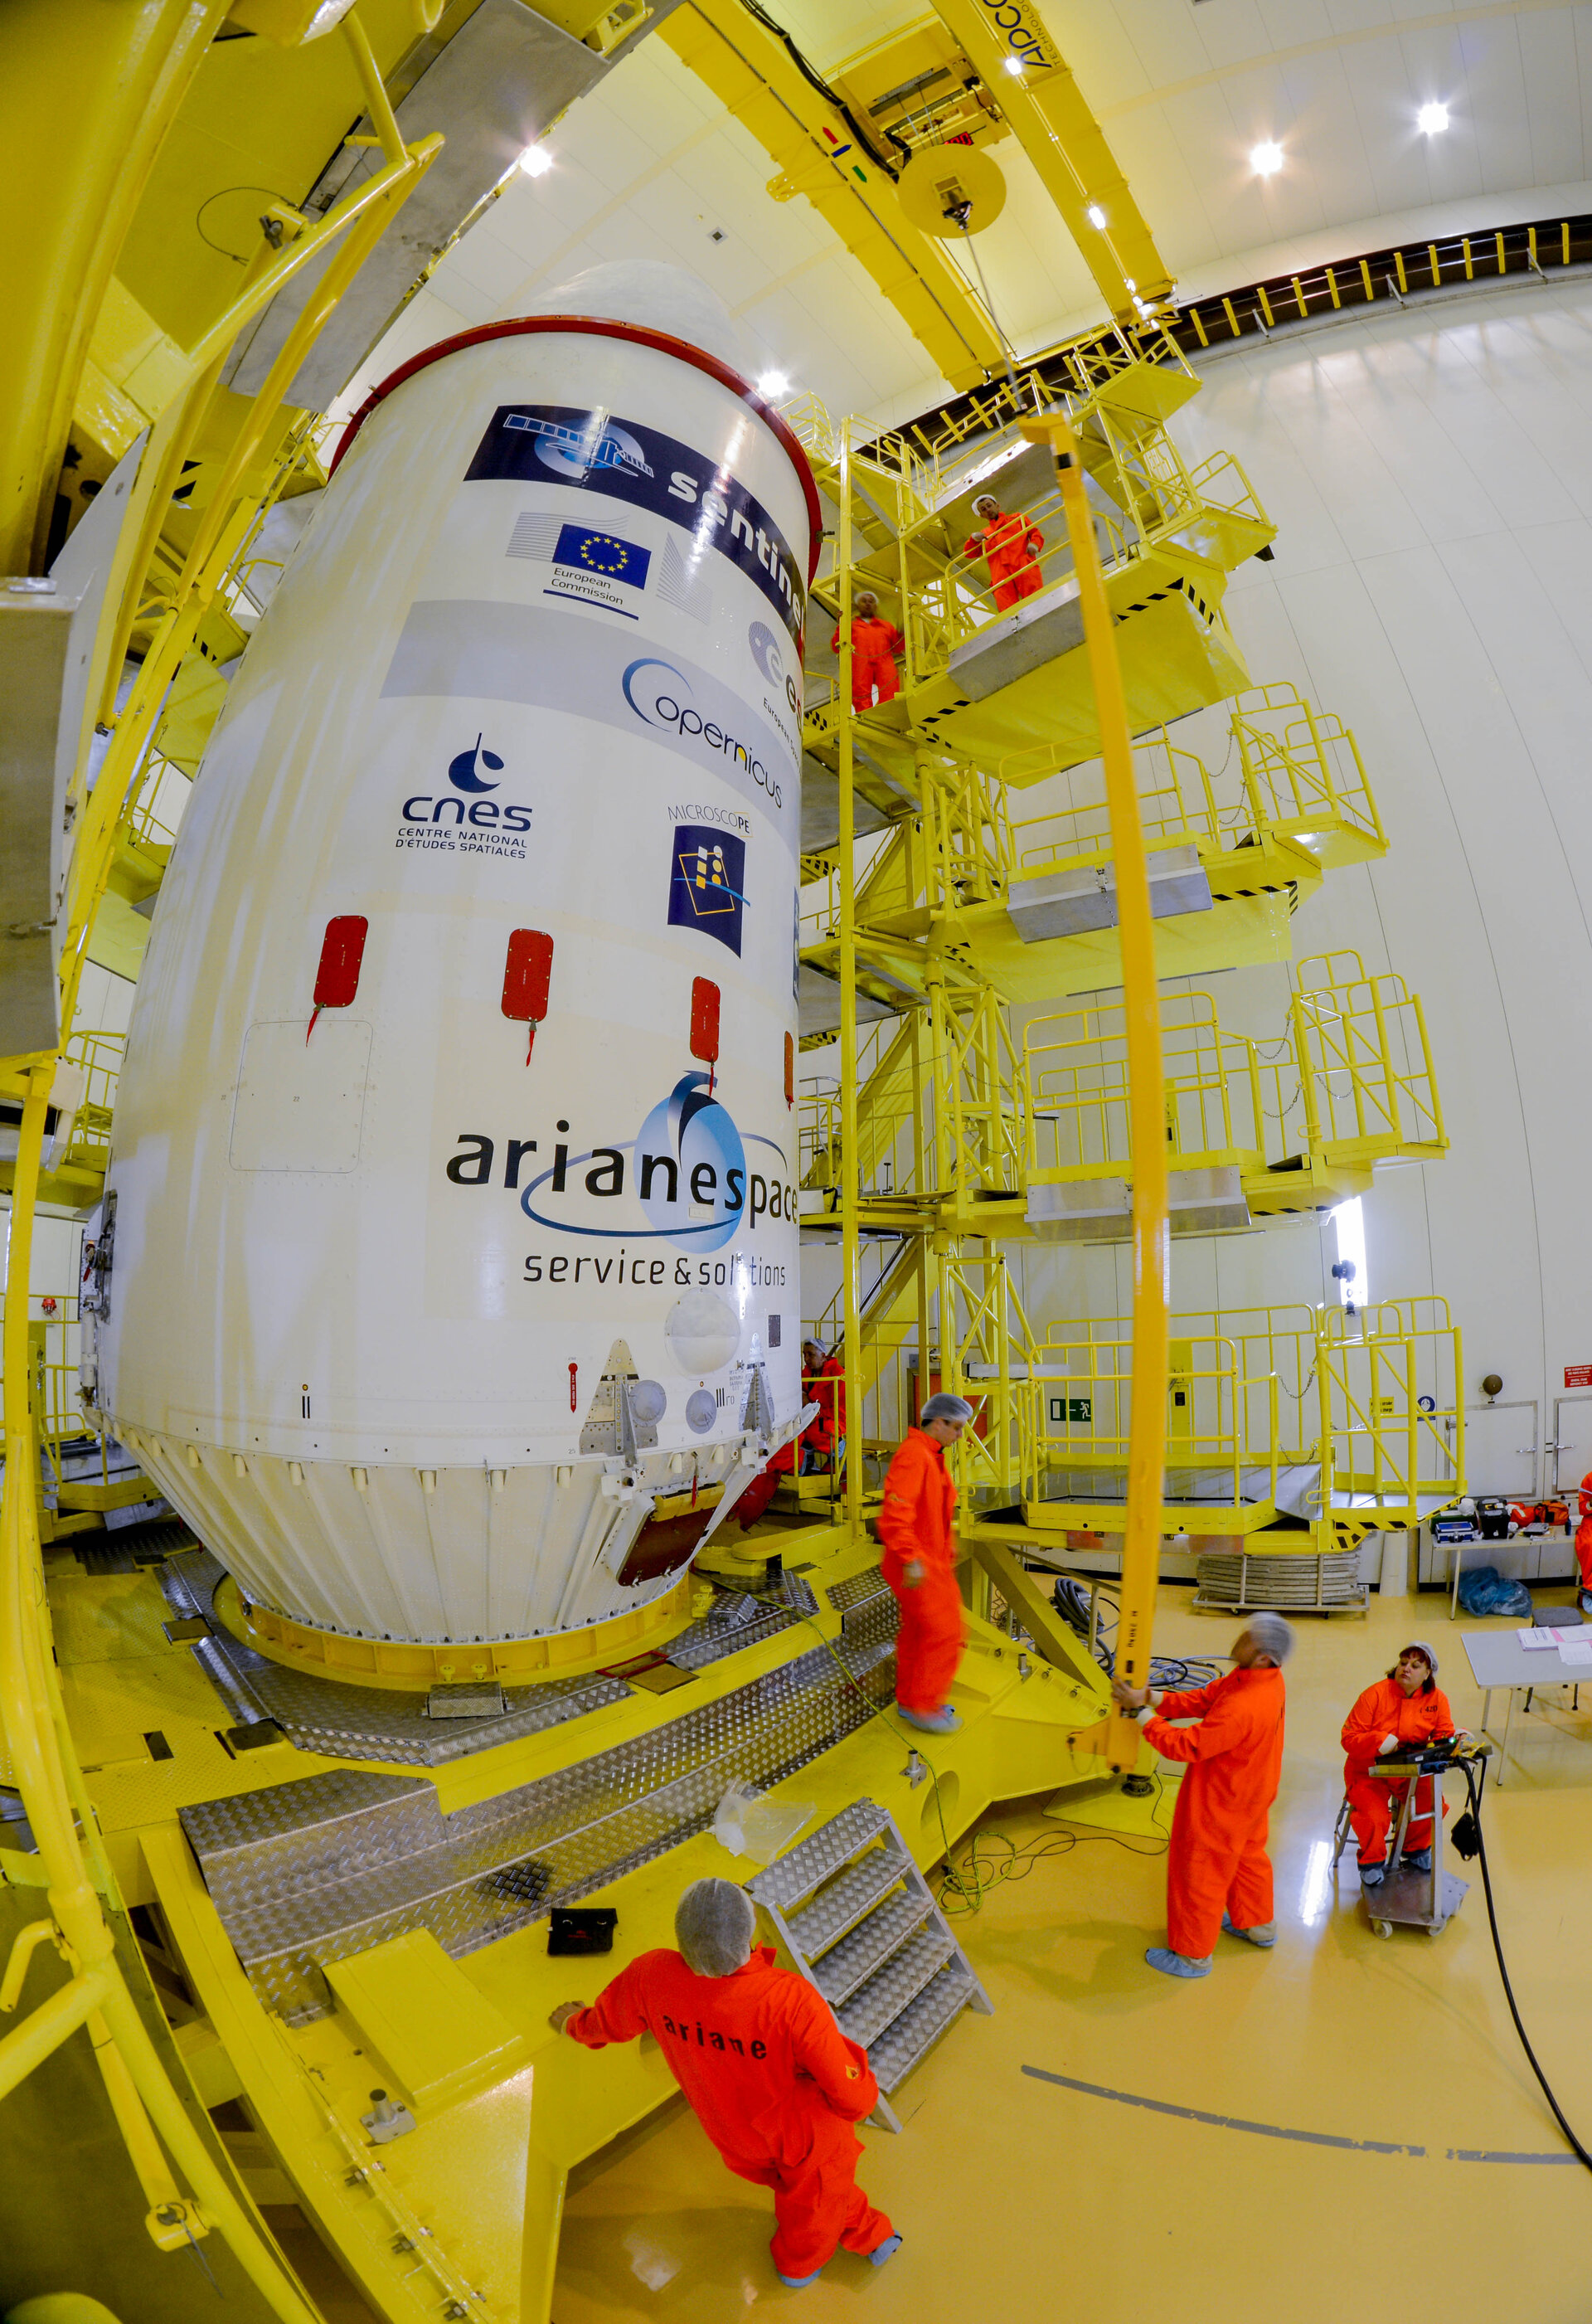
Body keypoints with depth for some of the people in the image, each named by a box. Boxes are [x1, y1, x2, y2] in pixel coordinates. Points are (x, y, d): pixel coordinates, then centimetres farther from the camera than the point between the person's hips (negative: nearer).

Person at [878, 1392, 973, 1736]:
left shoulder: (932, 1457, 11)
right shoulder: (912, 1455, -22)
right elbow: (895, 1512, -29)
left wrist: (948, 1550, 21)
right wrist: (911, 1560, -28)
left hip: (931, 1561, 10)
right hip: (917, 1566, -10)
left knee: (918, 1631, 17)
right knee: (944, 1632, -5)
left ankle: (910, 1700, 30)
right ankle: (923, 1707, 7)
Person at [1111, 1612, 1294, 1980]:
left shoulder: (1242, 1708, -42)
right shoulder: (1265, 1678, -12)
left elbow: (1184, 1746, -33)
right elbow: (1204, 1699, -5)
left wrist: (1140, 1711, -25)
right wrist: (1152, 1698, -14)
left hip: (1222, 1805, -9)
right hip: (1251, 1794, 9)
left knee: (1200, 1874, 12)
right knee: (1248, 1856, 31)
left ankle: (1193, 1956, 33)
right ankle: (1257, 1925, 55)